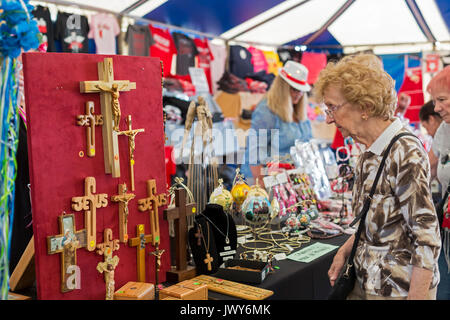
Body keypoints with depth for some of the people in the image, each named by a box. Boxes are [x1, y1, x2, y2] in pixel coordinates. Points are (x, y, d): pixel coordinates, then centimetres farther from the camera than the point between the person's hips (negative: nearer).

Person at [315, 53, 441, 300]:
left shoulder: (404, 153, -22)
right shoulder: (370, 153, 4)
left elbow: (427, 240, -21)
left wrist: (415, 296, -21)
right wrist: (345, 250, 4)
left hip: (399, 289, -8)